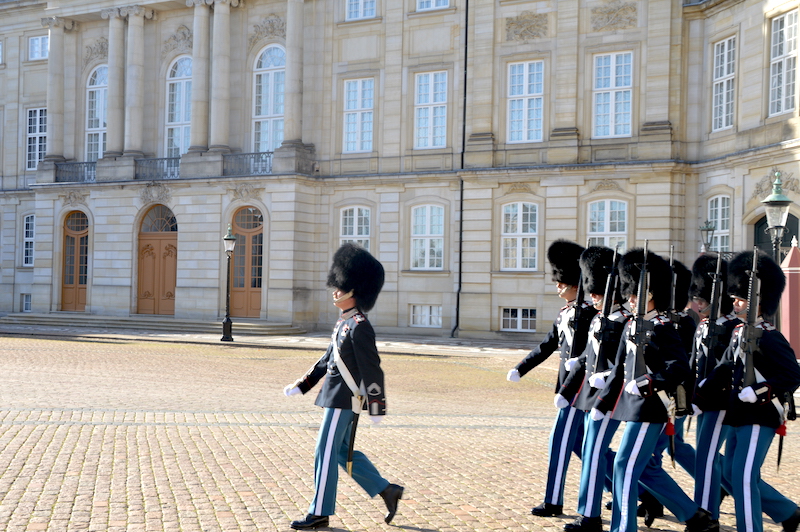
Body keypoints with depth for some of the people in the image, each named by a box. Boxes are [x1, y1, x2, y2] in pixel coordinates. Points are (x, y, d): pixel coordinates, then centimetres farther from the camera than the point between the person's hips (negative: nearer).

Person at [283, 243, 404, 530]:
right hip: (337, 396, 10)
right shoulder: (344, 323, 13)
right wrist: (301, 385, 19)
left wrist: (376, 408, -18)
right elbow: (327, 360, 20)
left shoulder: (359, 326, -17)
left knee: (325, 453, -3)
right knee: (343, 451, 15)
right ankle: (387, 491, 22)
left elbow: (372, 369, -19)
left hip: (344, 400, -10)